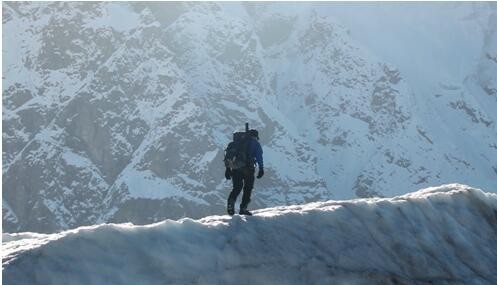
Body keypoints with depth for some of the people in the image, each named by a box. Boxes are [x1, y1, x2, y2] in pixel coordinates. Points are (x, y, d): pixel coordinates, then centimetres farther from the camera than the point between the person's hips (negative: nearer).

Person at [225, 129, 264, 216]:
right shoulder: (256, 144, 11)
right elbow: (259, 157, -4)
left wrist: (228, 169, 17)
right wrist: (261, 169, -7)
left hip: (236, 168, 4)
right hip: (248, 168, -4)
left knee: (237, 187, 14)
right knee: (247, 188, 8)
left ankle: (231, 201, -12)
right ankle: (243, 208, 1)